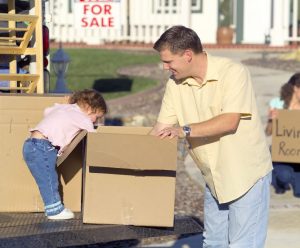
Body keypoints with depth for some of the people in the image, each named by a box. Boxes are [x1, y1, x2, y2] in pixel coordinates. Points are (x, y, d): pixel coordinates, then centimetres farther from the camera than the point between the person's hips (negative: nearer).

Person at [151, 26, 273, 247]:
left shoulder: (233, 73, -19)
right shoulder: (175, 84, 0)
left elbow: (230, 121, -28)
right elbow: (161, 129, 2)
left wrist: (185, 130, -32)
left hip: (247, 175, -7)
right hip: (214, 178, 7)